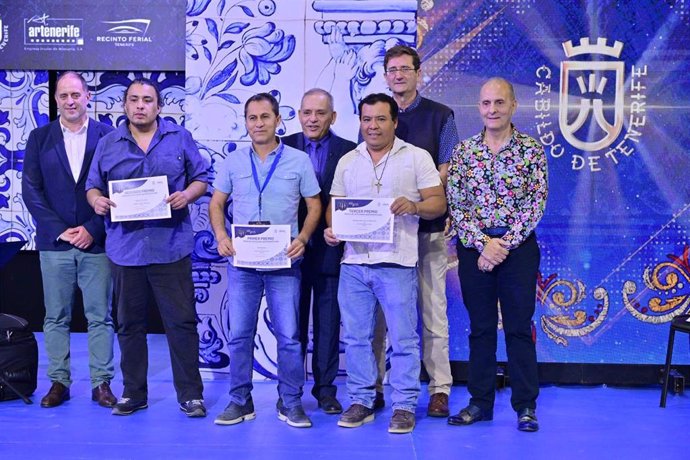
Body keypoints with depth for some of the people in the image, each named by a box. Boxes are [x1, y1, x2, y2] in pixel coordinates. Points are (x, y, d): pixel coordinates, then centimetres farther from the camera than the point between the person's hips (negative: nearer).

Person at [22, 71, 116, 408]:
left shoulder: (107, 136, 2)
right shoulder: (40, 138, 7)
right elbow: (30, 189, 2)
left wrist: (92, 229, -9)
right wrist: (58, 229, -7)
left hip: (96, 241, -1)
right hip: (54, 242, 1)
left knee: (100, 317, 3)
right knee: (56, 318, 7)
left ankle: (101, 384, 11)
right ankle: (58, 383, 16)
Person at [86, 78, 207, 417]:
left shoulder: (180, 138, 6)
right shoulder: (108, 144, 11)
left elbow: (200, 179, 7)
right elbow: (93, 186, 13)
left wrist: (187, 195, -14)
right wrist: (96, 200, -9)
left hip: (171, 247, -2)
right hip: (125, 247, 2)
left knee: (182, 322, -1)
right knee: (129, 324, 11)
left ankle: (190, 394, 9)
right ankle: (133, 393, 23)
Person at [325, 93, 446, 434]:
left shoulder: (417, 157, 4)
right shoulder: (347, 162, 15)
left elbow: (438, 203, 1)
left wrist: (413, 206, -18)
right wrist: (331, 229, -4)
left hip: (396, 262, -3)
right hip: (353, 261, 4)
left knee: (403, 338, 1)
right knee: (355, 337, 9)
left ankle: (405, 406, 11)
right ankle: (361, 401, 20)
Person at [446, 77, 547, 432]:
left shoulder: (531, 150, -1)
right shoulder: (463, 151, 4)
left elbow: (535, 204, -7)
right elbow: (455, 205, -1)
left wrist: (505, 243, -14)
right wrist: (482, 243, -12)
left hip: (519, 247, -2)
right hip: (474, 249, 2)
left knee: (519, 327, 4)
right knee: (480, 327, 9)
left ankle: (525, 406, 13)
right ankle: (480, 402, 19)